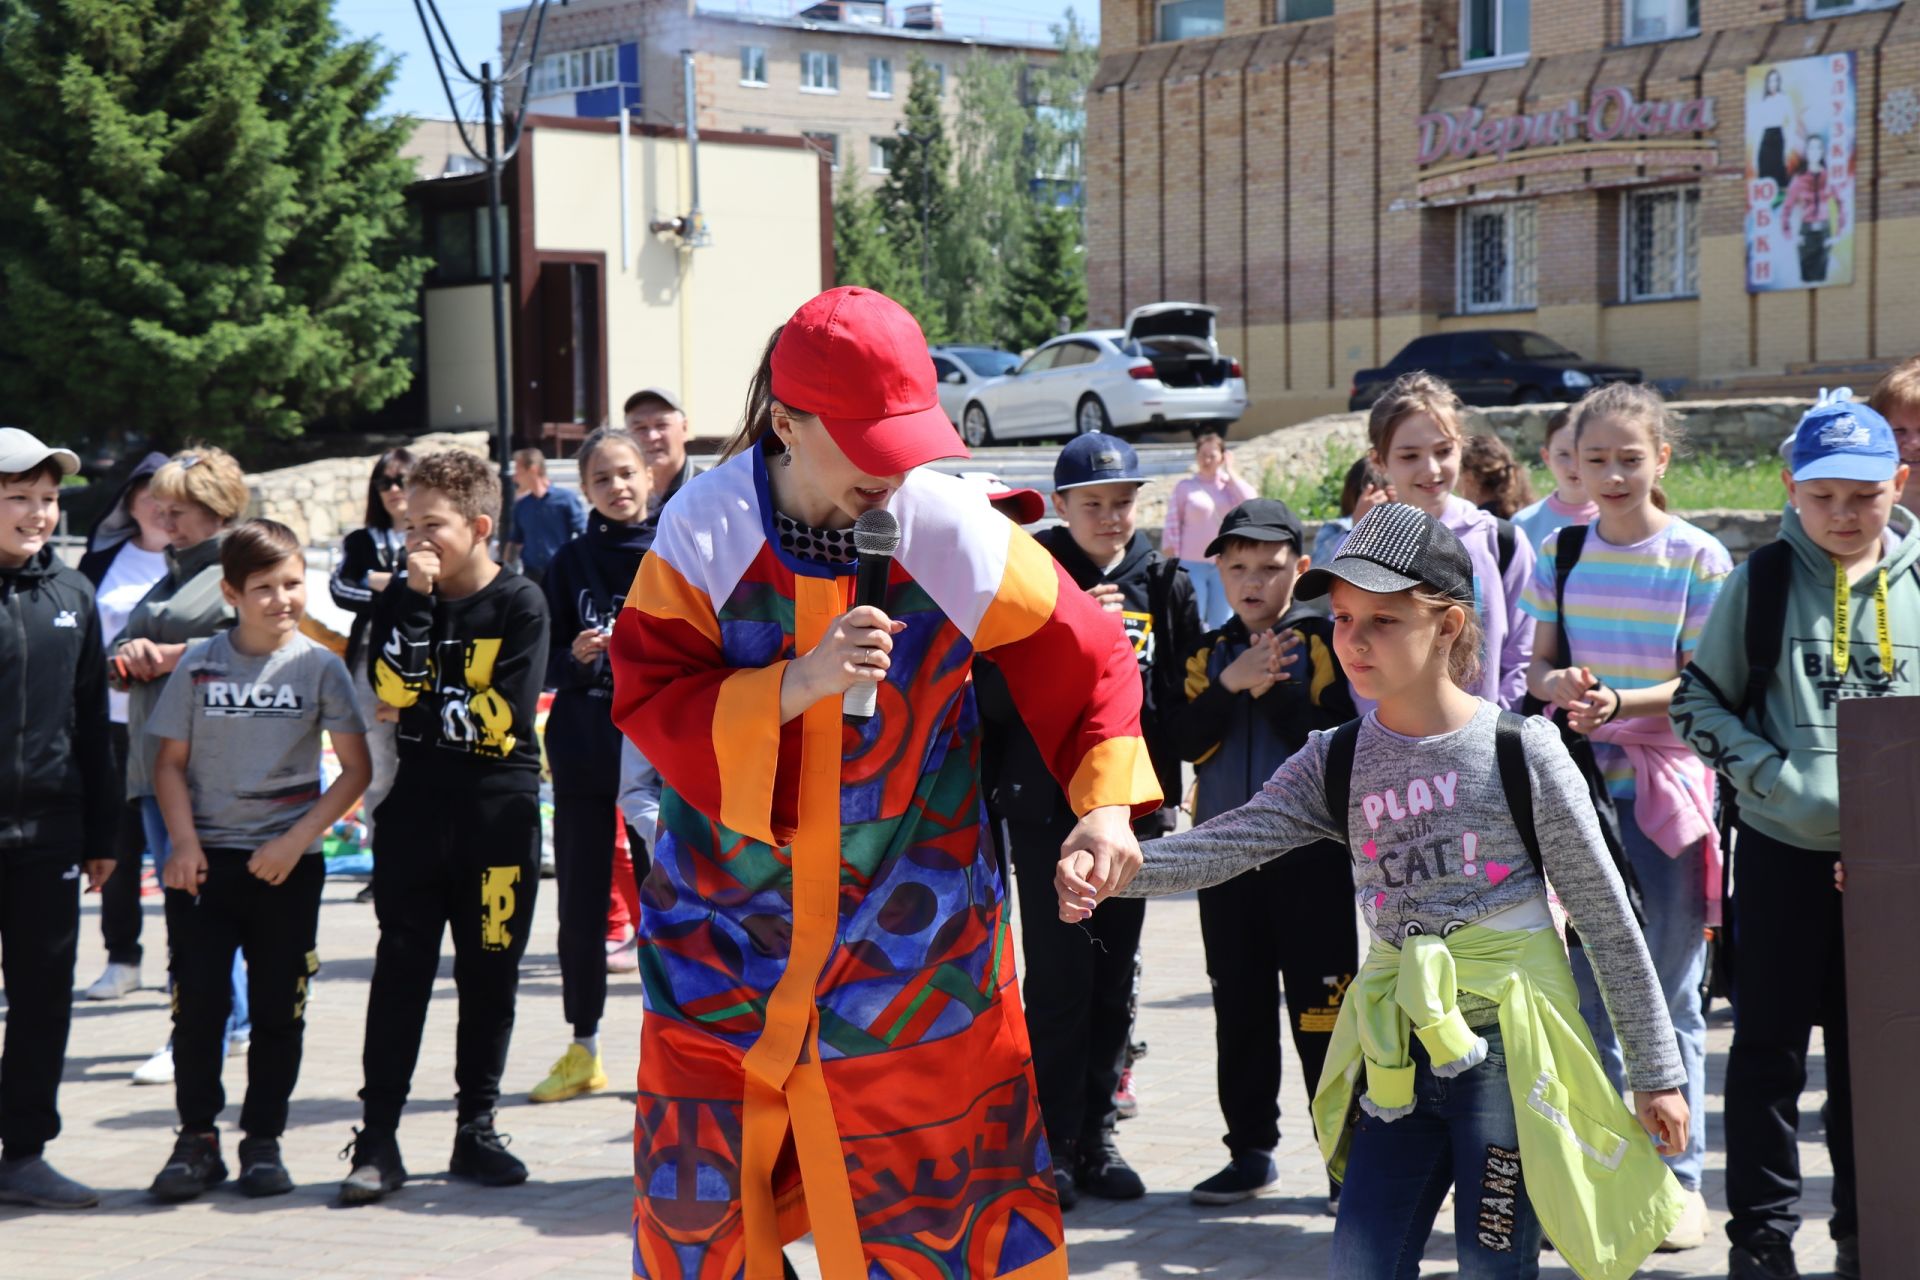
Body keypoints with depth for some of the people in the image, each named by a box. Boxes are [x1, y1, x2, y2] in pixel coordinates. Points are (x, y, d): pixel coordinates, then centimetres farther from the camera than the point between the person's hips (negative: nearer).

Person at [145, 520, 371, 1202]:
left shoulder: (319, 665, -2)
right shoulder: (199, 664, 2)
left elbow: (357, 768, -1)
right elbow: (171, 763, 6)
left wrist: (295, 841, -9)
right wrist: (184, 843, -8)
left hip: (286, 864, -1)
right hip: (203, 860, 1)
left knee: (278, 1009, 4)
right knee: (197, 1003, 0)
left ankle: (263, 1140, 16)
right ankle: (197, 1139, 12)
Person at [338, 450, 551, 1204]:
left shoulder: (520, 604, -3)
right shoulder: (403, 599, 7)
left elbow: (503, 717, -11)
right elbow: (392, 689, -9)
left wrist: (425, 711, -6)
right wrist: (415, 599, -13)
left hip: (498, 815, -2)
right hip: (413, 810, 2)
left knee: (489, 977, 5)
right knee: (401, 970, 1)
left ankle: (476, 1131, 17)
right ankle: (378, 1137, 3)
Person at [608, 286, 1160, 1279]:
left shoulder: (955, 530, -12)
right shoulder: (703, 527, -11)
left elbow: (1087, 659, -1)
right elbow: (646, 698, -14)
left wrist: (1106, 799, -13)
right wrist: (798, 684, -27)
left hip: (914, 937, 0)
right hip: (729, 926, 1)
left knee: (943, 1188, 7)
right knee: (702, 1194, 10)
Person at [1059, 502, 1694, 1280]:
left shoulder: (1520, 751, -8)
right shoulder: (1337, 763, 4)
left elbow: (1608, 920, -3)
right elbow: (1227, 843, -9)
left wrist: (1657, 1071, -1)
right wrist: (1119, 869, -29)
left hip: (1506, 1046, -4)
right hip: (1398, 1055, 4)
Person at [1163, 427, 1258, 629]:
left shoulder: (1231, 484, 8)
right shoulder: (1185, 486, 1)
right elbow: (1172, 526, 1)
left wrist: (1231, 472, -3)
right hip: (1191, 565, -2)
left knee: (1221, 624, 8)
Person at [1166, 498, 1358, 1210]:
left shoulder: (1324, 642, -1)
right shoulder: (1208, 653, 11)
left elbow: (1334, 737, -13)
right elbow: (1189, 742, -3)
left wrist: (1273, 688, -19)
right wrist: (1231, 684, -16)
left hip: (1311, 854, -4)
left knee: (1321, 1012, -3)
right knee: (1239, 1011, 11)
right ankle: (1251, 1151, 21)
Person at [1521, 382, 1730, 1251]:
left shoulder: (1698, 557, -5)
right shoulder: (1560, 553, 6)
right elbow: (1538, 664, 9)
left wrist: (1622, 703, -23)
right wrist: (1560, 684, -14)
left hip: (1666, 788, -3)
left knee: (1670, 994, 3)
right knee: (1584, 989, 9)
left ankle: (1681, 1180, 12)